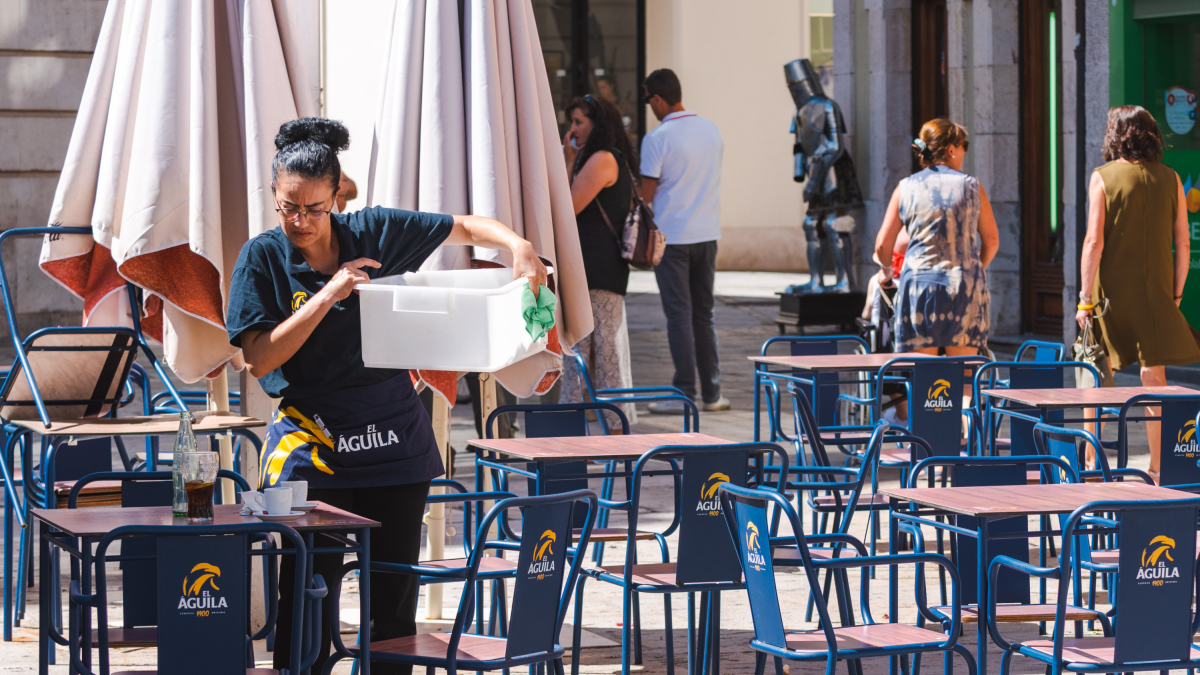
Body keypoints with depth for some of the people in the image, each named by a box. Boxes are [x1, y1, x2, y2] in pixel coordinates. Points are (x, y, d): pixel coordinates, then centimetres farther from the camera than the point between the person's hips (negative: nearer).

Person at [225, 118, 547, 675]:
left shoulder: (373, 232, 2)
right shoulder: (263, 258, -4)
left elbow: (464, 228, 11)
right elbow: (259, 358, -11)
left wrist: (518, 246, -8)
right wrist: (329, 294, -17)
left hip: (394, 438, 2)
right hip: (311, 443, -2)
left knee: (394, 598, 6)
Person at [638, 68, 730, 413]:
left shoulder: (657, 138, -13)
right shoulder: (711, 130, 7)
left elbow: (647, 194, -10)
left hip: (671, 236, -6)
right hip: (707, 233, 6)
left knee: (679, 314, -2)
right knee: (704, 313, 12)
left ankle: (684, 393, -3)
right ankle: (712, 393, 13)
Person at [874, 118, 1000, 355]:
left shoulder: (906, 188, 4)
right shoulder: (972, 186, 4)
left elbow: (883, 244, 4)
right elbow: (991, 241, 11)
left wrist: (886, 270, 26)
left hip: (918, 285, 0)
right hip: (965, 289, 0)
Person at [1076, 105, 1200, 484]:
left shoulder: (1104, 178, -6)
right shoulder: (1169, 179, 4)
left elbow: (1094, 240, -12)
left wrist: (1085, 299, -10)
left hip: (1112, 291, -2)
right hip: (1155, 293, 2)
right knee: (1154, 380, 5)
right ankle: (1157, 470, 4)